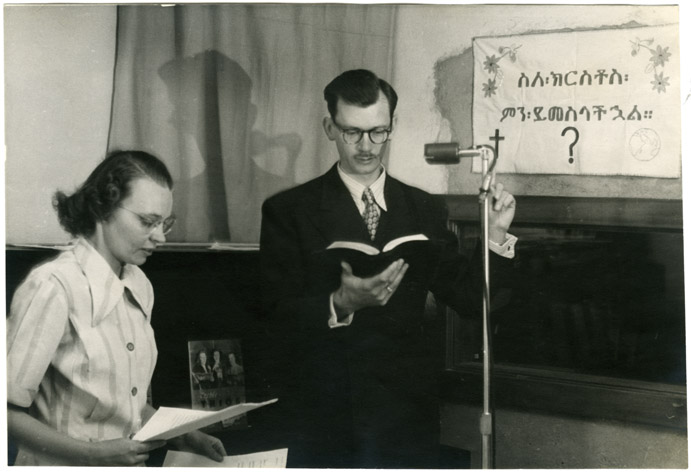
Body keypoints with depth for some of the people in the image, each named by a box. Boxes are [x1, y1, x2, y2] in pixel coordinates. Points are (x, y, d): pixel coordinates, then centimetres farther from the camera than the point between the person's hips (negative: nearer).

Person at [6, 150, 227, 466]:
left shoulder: (140, 286, 8)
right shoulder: (53, 287, -14)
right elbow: (9, 410, -14)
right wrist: (94, 455, -18)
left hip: (129, 461, 5)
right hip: (64, 466, -5)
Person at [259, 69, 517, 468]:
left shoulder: (426, 210, 7)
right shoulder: (288, 210, -1)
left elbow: (467, 297, 3)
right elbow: (277, 313, -9)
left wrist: (496, 236, -11)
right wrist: (341, 304, -26)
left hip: (407, 414, 2)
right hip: (322, 416, -2)